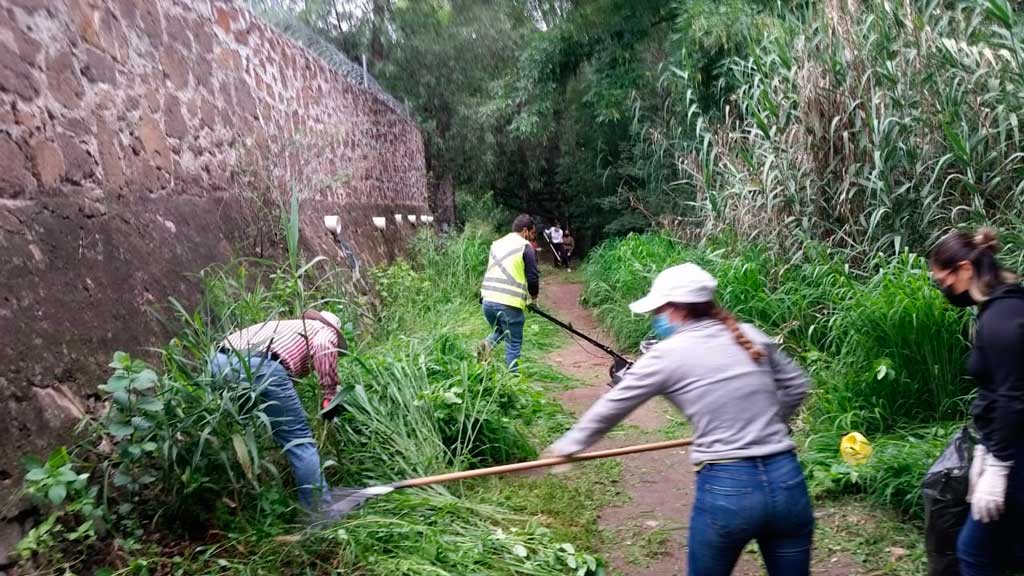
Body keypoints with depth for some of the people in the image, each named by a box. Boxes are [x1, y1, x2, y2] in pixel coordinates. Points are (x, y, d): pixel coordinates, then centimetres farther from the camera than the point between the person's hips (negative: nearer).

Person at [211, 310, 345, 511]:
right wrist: (330, 394, 3)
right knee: (299, 440, 7)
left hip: (221, 360, 7)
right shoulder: (326, 330, 24)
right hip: (259, 365, -7)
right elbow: (322, 347, -4)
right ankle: (322, 511, 12)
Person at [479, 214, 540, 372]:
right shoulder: (525, 246, -2)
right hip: (509, 303, -6)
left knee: (499, 331, 28)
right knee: (513, 344, 6)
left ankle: (487, 344, 0)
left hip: (488, 300, 6)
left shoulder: (497, 244, 18)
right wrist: (533, 293, 15)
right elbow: (533, 276, -5)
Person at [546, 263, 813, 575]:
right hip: (787, 481, 4)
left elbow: (612, 406, 5)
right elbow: (795, 385, 20)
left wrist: (570, 443, 18)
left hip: (725, 489, -4)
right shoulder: (752, 336, 7)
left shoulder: (668, 354, -5)